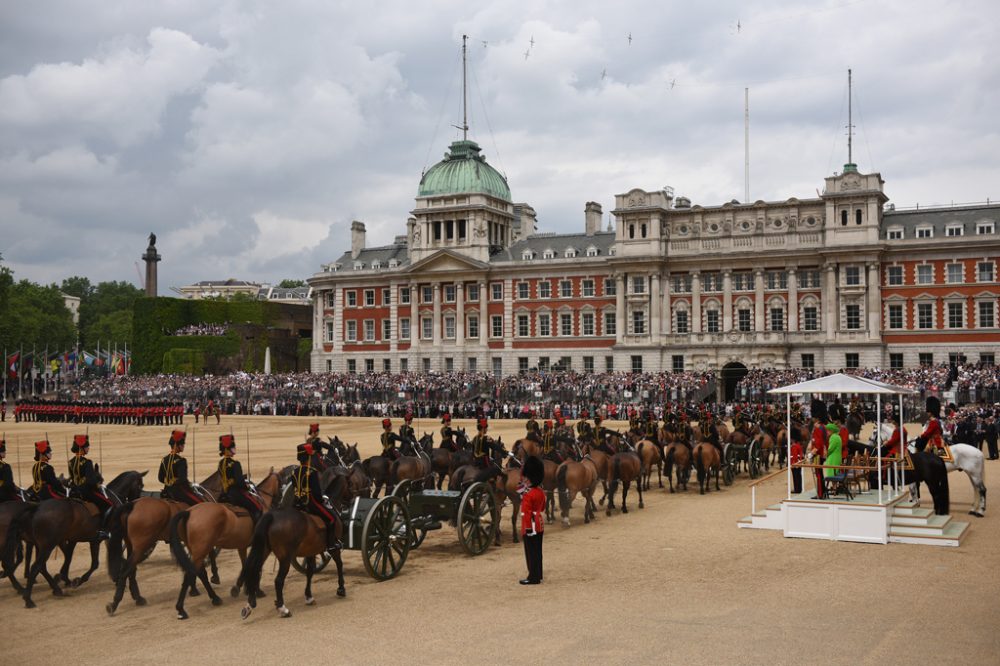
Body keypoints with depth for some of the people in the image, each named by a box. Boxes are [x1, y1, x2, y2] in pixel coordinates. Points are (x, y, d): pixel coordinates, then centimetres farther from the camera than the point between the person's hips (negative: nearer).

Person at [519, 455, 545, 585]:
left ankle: (533, 578, 5)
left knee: (531, 552, 0)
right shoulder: (541, 492, 5)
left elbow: (526, 514, -21)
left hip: (531, 528, -8)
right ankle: (538, 575, 25)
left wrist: (525, 530, -18)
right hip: (540, 526, 8)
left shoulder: (528, 495, -20)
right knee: (537, 551, 16)